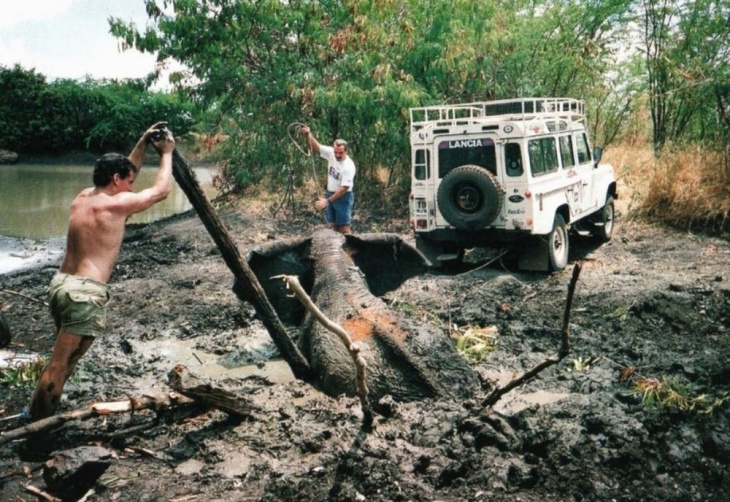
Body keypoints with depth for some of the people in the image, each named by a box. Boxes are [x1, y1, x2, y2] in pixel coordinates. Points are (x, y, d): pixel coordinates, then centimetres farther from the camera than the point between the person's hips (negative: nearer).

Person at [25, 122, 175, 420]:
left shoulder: (83, 197, 14)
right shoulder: (116, 203, -10)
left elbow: (126, 171, 29)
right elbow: (161, 190, 1)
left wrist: (143, 143, 25)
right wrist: (166, 153, 13)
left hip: (61, 283, 10)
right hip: (85, 292, -9)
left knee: (64, 357, 24)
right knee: (61, 363, -1)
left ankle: (36, 413, 34)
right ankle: (36, 422, 6)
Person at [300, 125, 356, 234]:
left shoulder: (349, 167, -24)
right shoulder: (331, 153, -8)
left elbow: (343, 189, -25)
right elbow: (316, 146, -2)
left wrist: (327, 201, -27)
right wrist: (308, 134, -21)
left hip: (343, 197, -6)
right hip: (330, 193, 6)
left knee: (344, 229, -6)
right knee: (333, 226, 12)